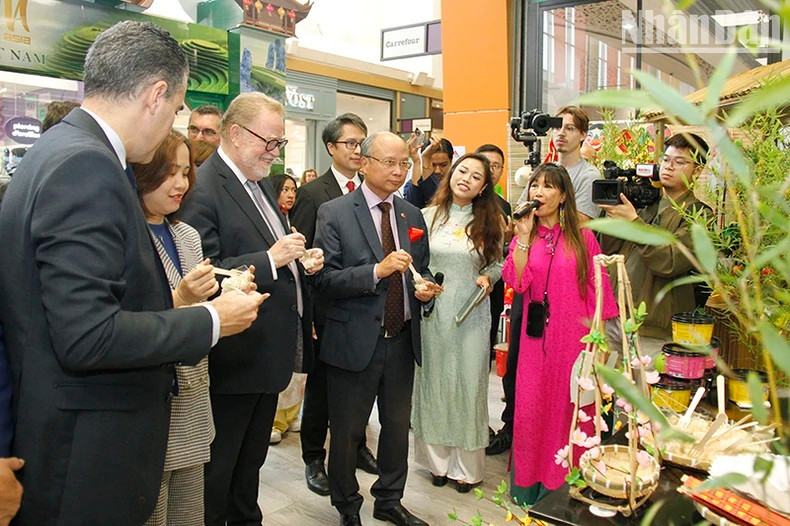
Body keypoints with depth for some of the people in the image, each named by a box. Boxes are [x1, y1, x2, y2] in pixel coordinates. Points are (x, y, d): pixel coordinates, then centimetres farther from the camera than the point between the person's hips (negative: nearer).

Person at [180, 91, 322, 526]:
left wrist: (300, 260, 2)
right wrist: (270, 258, -27)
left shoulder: (261, 182, 12)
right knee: (219, 466, 9)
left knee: (252, 457, 25)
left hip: (270, 352, 9)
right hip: (235, 357, -9)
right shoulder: (204, 190, -18)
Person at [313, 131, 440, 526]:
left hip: (402, 341, 5)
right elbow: (324, 279, -15)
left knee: (398, 426, 19)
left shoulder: (412, 216, 7)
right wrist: (377, 270, -26)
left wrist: (426, 287, -6)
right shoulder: (334, 213, -9)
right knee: (346, 432, 11)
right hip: (355, 342, -5)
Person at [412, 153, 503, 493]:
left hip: (472, 314, 0)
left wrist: (488, 277, -10)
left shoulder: (489, 221, 3)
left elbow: (497, 263, 10)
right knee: (433, 382, 10)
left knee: (469, 382, 6)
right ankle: (438, 460, 28)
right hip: (432, 312, 1)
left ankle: (467, 466, 23)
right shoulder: (427, 216, 1)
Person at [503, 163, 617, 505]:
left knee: (570, 407, 6)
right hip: (537, 337, 2)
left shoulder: (582, 236, 1)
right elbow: (517, 282, -9)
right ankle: (531, 483, 21)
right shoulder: (523, 236, 5)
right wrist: (524, 236, -13)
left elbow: (597, 284, 1)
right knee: (532, 407, 5)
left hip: (575, 336, -1)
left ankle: (567, 481, 23)